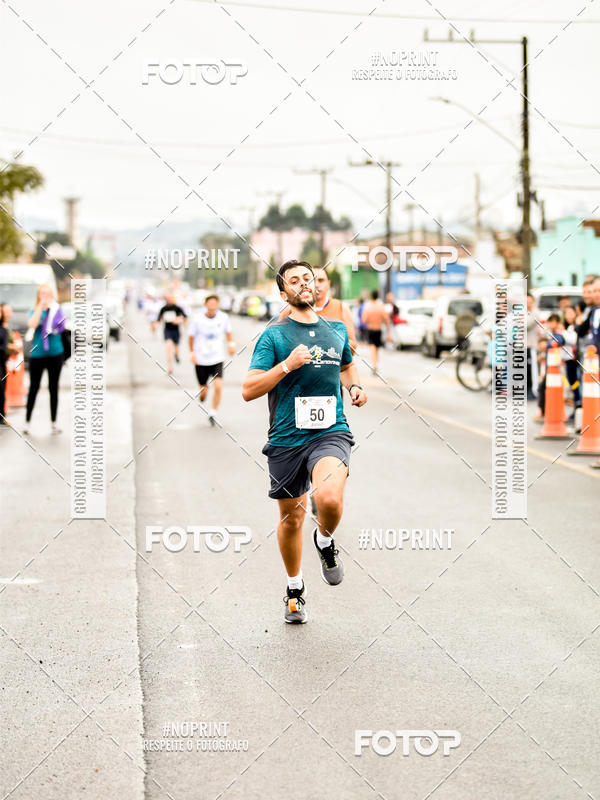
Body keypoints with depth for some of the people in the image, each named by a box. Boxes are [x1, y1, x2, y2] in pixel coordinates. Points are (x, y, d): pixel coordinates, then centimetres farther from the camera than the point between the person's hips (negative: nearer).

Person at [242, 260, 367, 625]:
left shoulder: (337, 330, 11)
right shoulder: (274, 335, -1)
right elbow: (248, 390, -7)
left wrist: (355, 386, 12)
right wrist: (287, 365, -17)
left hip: (330, 432, 0)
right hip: (286, 439, 0)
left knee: (329, 498, -28)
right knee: (291, 517, 11)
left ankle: (325, 541, 7)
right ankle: (295, 588, 35)